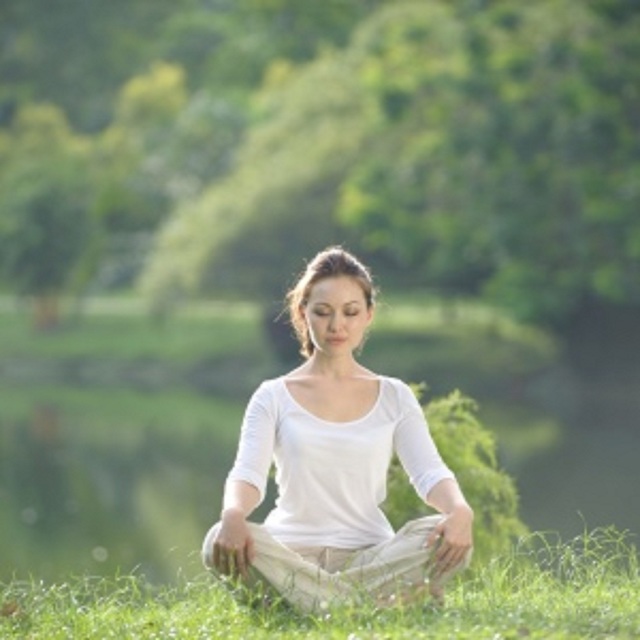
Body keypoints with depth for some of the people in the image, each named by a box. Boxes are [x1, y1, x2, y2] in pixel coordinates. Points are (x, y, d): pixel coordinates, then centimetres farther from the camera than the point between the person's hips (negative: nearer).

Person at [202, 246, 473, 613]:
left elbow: (429, 472, 0)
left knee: (447, 539, -29)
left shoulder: (394, 397, 13)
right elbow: (248, 473, -6)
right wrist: (233, 514, -31)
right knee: (221, 542, -34)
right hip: (290, 558, -1)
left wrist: (460, 510, -25)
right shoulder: (274, 398, 9)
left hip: (369, 557, 1)